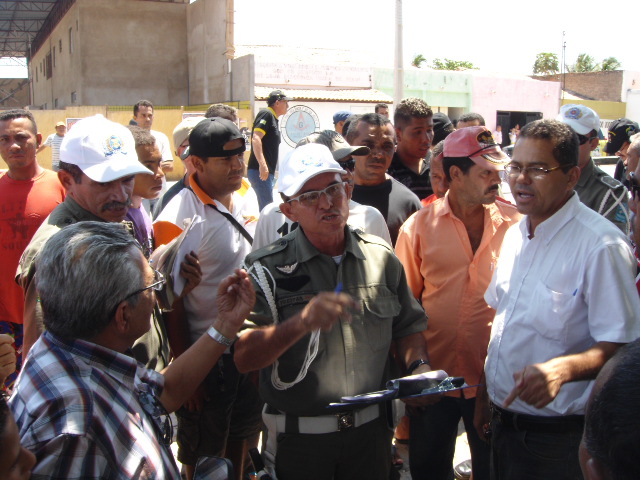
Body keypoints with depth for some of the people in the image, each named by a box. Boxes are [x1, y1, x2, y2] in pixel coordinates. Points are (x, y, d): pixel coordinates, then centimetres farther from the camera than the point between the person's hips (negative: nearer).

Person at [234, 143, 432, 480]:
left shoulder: (381, 258, 2)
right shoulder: (268, 269, -10)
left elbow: (407, 326, 12)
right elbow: (243, 358, -19)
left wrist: (419, 366, -6)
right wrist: (301, 323, -33)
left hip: (370, 430, 3)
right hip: (298, 439, -3)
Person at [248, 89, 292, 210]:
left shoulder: (273, 118, 21)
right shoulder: (266, 114, -6)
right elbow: (256, 138, -20)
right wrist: (262, 164, -29)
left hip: (266, 171, 10)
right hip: (260, 171, -10)